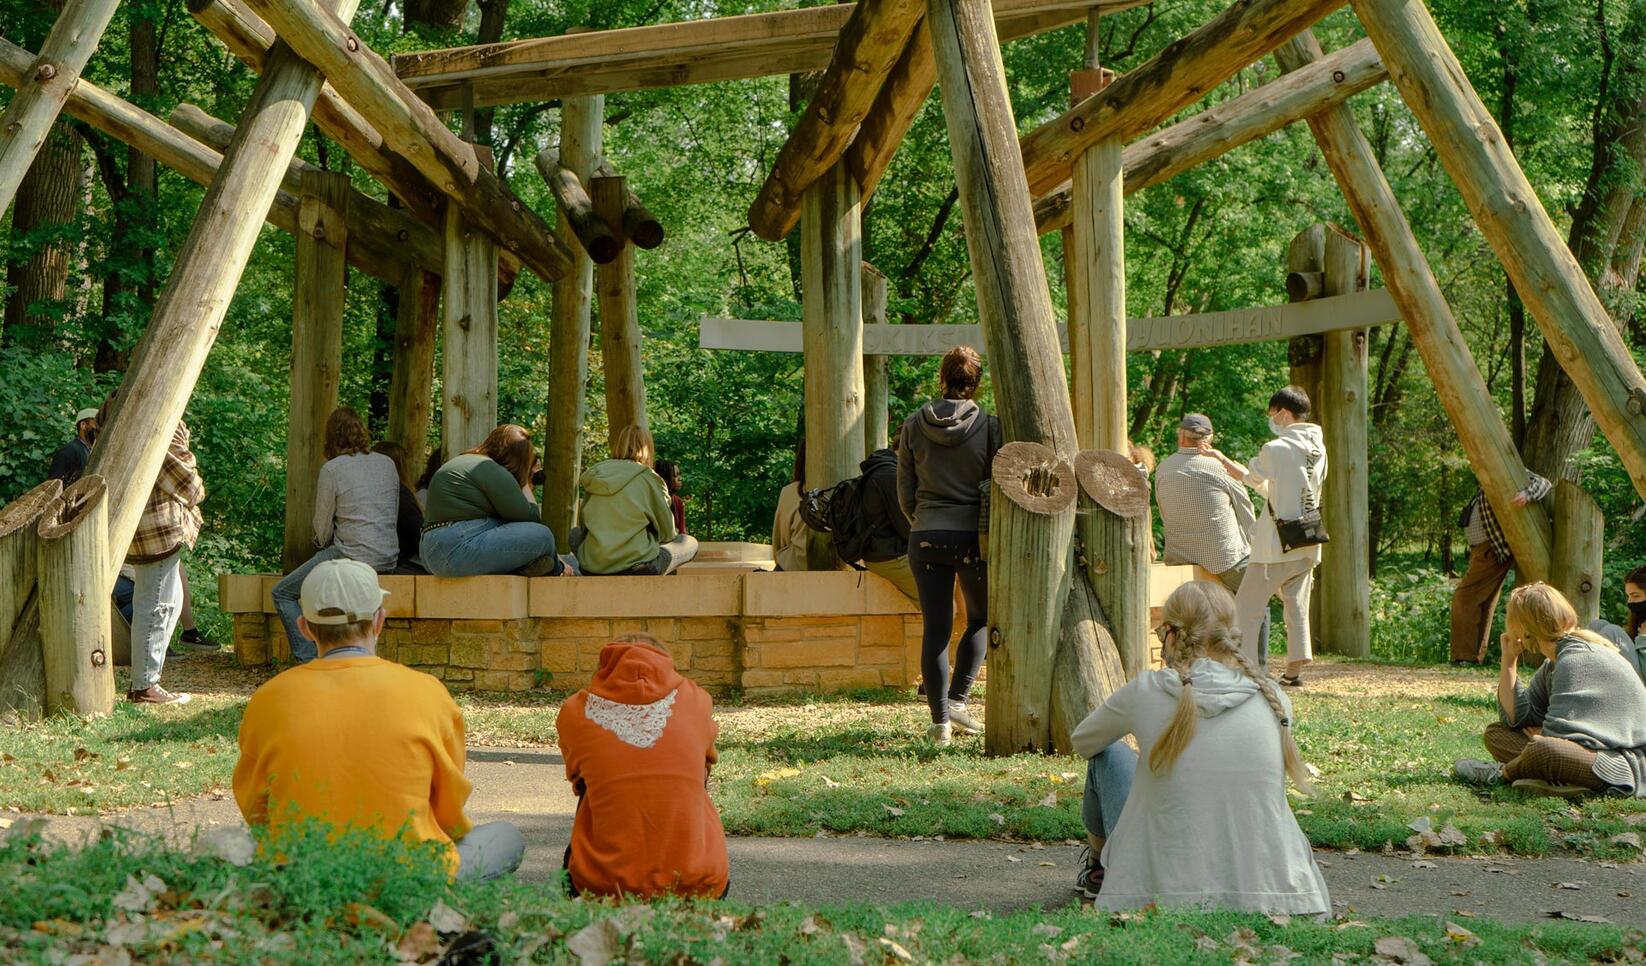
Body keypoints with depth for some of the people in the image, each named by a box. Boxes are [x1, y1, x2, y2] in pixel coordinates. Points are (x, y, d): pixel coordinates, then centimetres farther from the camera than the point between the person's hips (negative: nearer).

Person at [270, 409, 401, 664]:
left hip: (353, 557, -7)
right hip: (389, 559, 7)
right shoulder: (387, 464, 10)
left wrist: (323, 544, 22)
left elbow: (323, 530, -2)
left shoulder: (332, 470, -7)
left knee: (281, 593, 5)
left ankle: (310, 662, -8)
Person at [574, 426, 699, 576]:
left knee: (576, 533, 36)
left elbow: (583, 523, 18)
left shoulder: (595, 475, 10)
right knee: (690, 542, 18)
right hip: (635, 567, -4)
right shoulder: (649, 478, -1)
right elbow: (666, 532, 5)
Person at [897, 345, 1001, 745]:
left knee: (935, 628, 5)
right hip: (974, 537, -2)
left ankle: (940, 720, 5)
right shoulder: (989, 427, -6)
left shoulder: (914, 426, 1)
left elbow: (905, 493, 7)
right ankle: (957, 700, 8)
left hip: (925, 538, 2)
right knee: (981, 619, 19)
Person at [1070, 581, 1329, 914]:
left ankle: (1100, 869, 44)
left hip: (1169, 894, -2)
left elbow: (1082, 741, 13)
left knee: (1108, 756, 21)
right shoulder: (1273, 699, -1)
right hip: (1266, 895, 3)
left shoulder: (1148, 691, -8)